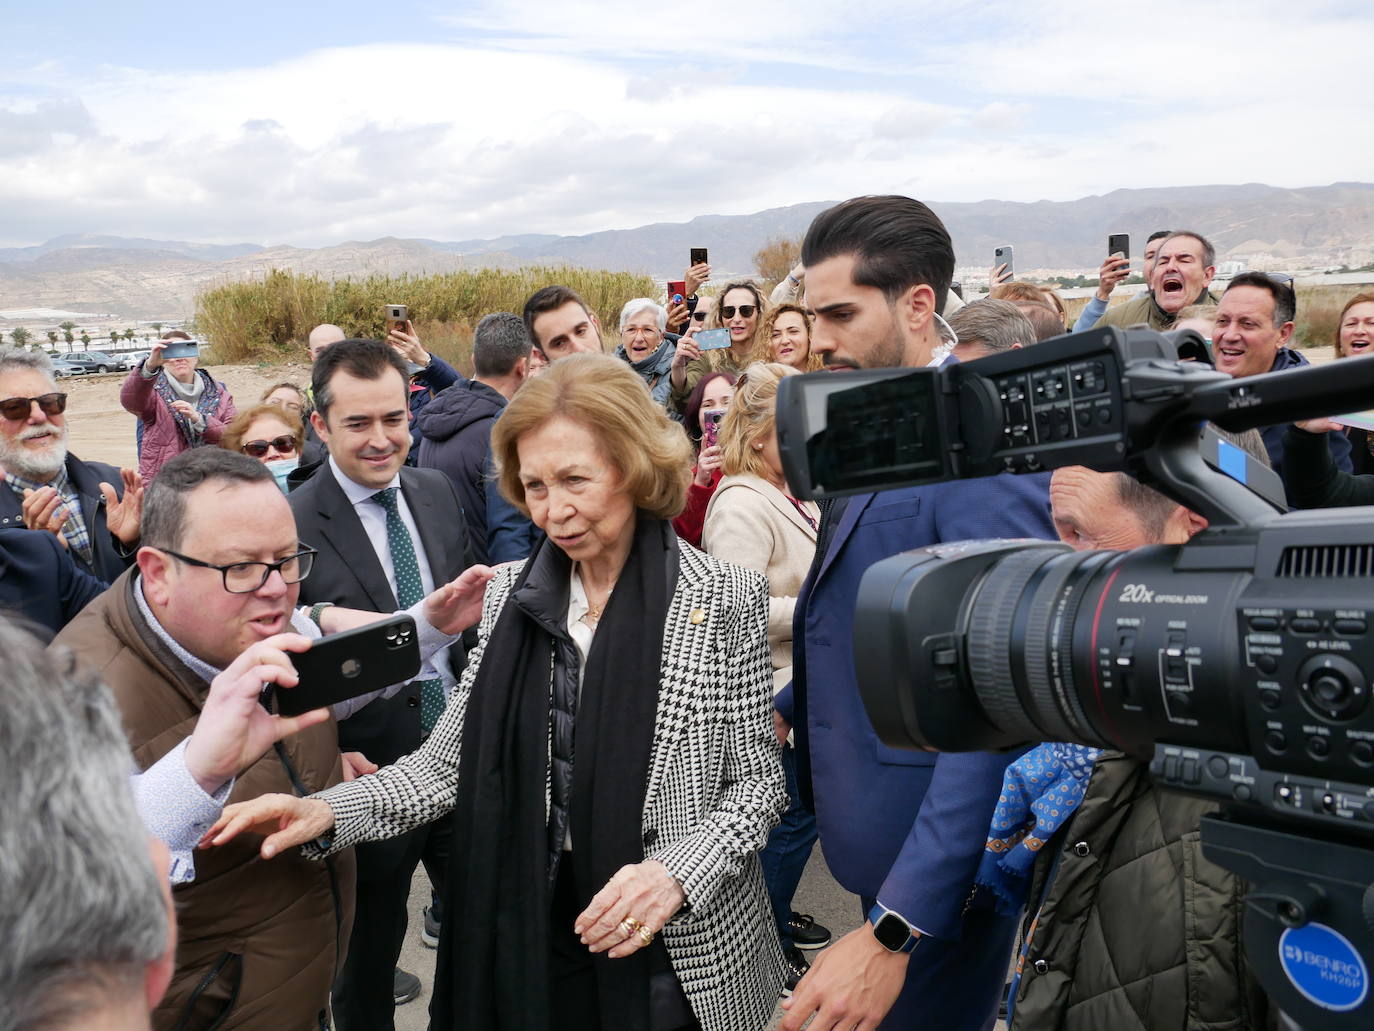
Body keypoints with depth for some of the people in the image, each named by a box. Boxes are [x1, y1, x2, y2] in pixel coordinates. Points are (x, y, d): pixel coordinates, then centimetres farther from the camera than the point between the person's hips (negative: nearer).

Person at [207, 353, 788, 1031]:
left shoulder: (725, 599, -11)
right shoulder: (510, 593, -1)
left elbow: (757, 779, -6)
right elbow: (451, 761, 1)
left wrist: (677, 872, -21)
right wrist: (327, 811, -13)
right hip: (525, 940, 3)